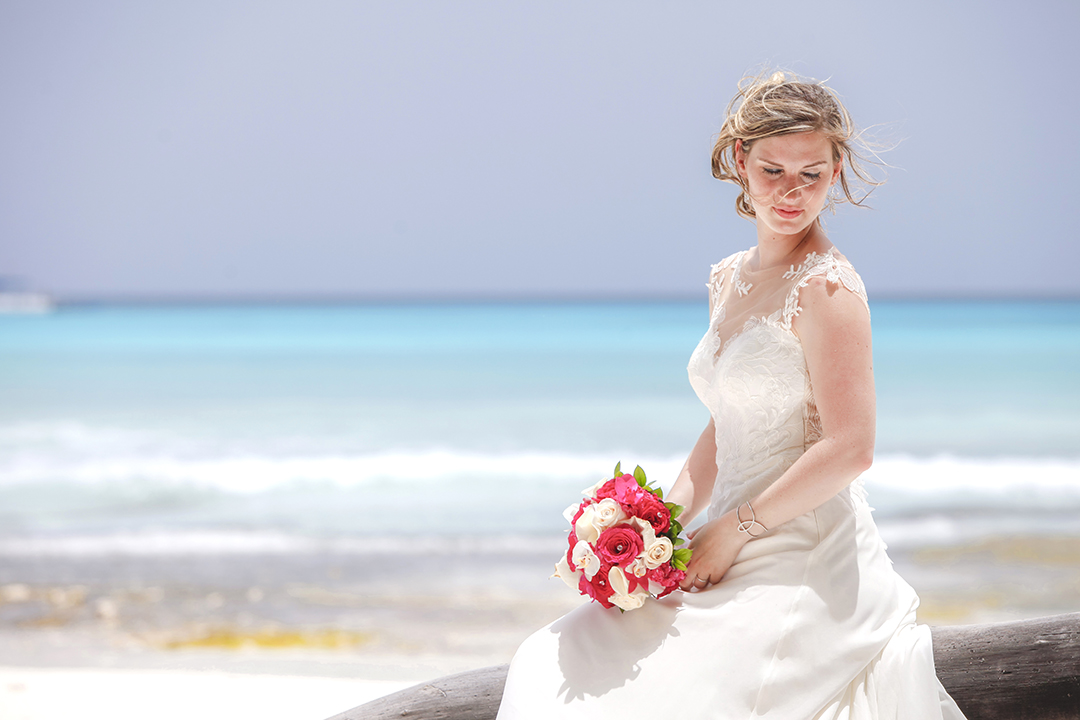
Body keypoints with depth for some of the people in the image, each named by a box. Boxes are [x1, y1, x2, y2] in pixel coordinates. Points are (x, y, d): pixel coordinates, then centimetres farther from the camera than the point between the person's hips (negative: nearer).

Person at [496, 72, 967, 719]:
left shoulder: (827, 288, -12)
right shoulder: (731, 281, 14)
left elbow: (850, 449, -18)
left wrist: (734, 528, -12)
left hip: (808, 569, -8)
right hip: (746, 561, 8)